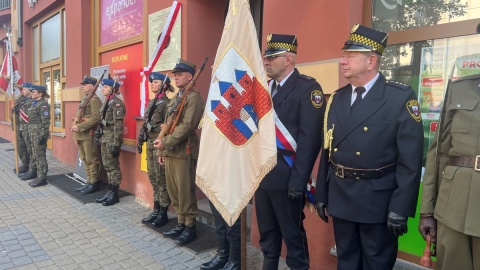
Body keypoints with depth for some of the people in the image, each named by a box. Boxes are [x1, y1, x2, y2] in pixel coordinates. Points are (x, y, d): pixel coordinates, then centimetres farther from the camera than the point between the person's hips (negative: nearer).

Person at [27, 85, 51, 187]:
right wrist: (30, 134, 20)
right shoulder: (34, 103, 16)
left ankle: (42, 178, 1)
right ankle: (39, 176, 20)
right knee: (36, 155, 13)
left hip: (39, 133, -10)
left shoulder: (43, 105, -13)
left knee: (40, 155, -5)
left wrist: (43, 135, -23)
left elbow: (46, 122, -18)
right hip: (33, 132, 10)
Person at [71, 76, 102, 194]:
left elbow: (96, 118, -21)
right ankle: (89, 182, 21)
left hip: (89, 136, -10)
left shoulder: (95, 100, -10)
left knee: (92, 160, -2)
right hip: (81, 136, 10)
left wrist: (79, 127, -20)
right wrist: (76, 135, 18)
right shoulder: (84, 100, 20)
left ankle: (94, 184, 5)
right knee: (85, 160, 13)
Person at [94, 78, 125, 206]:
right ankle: (110, 191, 21)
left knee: (113, 166, -2)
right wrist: (99, 136, 17)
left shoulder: (117, 103, -13)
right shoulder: (107, 102, 15)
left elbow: (118, 125, -19)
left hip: (112, 138, -9)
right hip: (105, 137, 9)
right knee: (107, 166, 13)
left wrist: (116, 143, -21)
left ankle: (114, 194, 6)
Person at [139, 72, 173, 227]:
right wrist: (141, 140, 16)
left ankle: (163, 213, 8)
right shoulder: (151, 102, 16)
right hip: (150, 143, 9)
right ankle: (156, 210, 25)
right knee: (153, 178, 14)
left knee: (161, 179, -2)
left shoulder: (166, 103, -10)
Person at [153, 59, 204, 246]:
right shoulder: (174, 99, 20)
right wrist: (163, 150, 17)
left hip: (184, 152, -9)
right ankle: (181, 223, 25)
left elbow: (187, 126, -18)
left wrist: (165, 142, -18)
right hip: (170, 152, 9)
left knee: (185, 192, -2)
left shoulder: (194, 98, -8)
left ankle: (190, 227, 11)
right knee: (173, 191, 13)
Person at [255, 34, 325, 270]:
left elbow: (310, 139, -16)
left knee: (293, 234, 9)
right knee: (267, 232, 19)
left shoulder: (307, 88, -10)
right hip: (261, 174, 7)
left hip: (286, 177, -7)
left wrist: (298, 180, -18)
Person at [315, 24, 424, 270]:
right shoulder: (336, 99, 5)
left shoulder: (401, 97, -11)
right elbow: (327, 151, 6)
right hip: (340, 198, 5)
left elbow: (410, 159, -13)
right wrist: (321, 195, 8)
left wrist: (400, 209, -15)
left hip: (378, 201, -4)